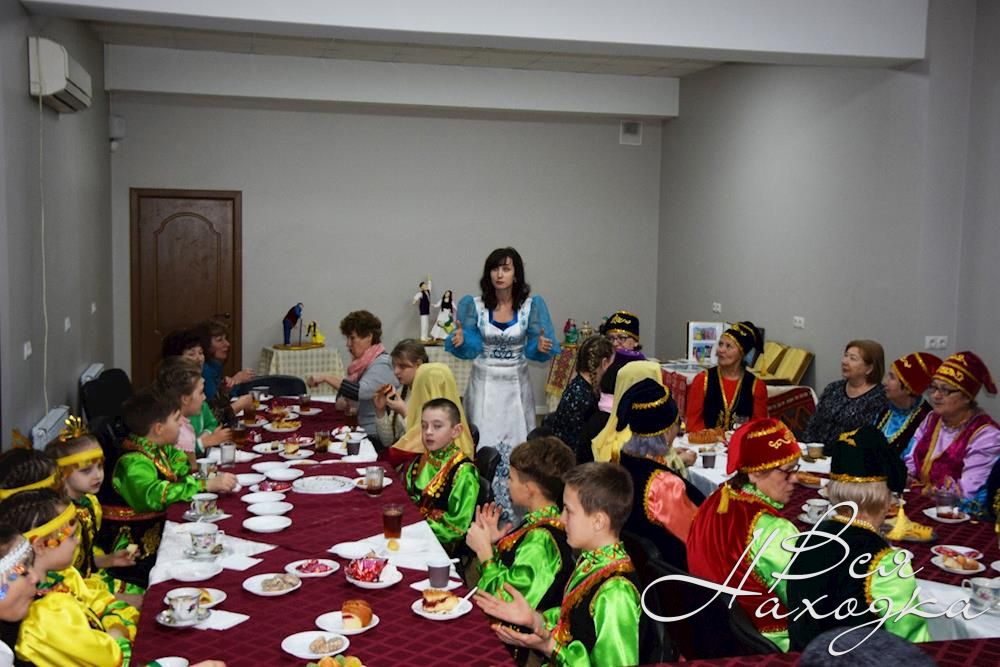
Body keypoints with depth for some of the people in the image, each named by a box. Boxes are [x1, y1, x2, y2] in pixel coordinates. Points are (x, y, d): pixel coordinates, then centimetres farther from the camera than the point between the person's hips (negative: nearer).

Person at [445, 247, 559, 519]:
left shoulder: (532, 305, -1)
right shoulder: (474, 305, -1)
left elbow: (535, 349, -3)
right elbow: (470, 347, -5)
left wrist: (542, 347, -24)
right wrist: (459, 341, -26)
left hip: (516, 385, 0)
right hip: (484, 384, 0)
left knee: (516, 445, 1)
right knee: (484, 445, -1)